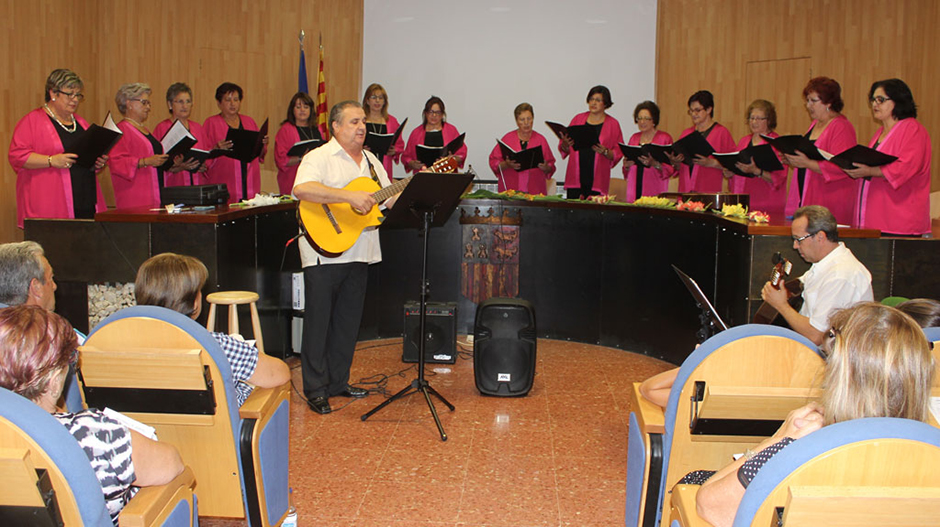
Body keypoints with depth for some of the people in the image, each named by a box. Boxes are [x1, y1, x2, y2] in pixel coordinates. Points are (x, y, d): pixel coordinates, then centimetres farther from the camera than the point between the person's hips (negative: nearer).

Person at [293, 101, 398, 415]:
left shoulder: (371, 160, 16)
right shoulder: (320, 158, -8)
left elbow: (391, 199, 18)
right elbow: (302, 189, -27)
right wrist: (350, 196, -29)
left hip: (359, 253, 7)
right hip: (324, 253, -7)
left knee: (349, 321, 13)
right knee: (318, 321, 0)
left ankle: (338, 382, 26)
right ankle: (315, 390, 9)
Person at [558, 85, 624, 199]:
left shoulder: (613, 124, 7)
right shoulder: (578, 119, 13)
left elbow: (618, 154, 3)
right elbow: (563, 149, 15)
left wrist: (605, 152, -15)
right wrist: (565, 145, -6)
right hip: (575, 178, 2)